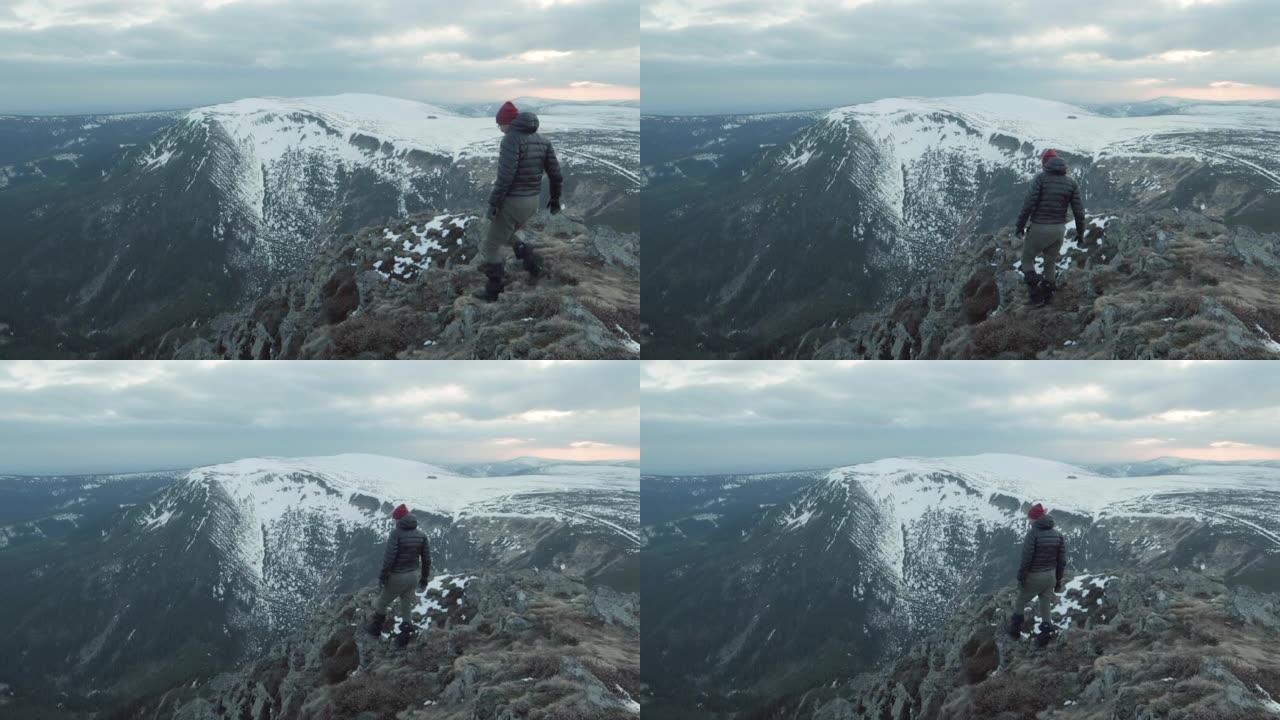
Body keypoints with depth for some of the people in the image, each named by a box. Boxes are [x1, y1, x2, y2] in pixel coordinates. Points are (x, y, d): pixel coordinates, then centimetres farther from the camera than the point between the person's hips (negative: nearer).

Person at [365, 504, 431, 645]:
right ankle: (406, 632, 21)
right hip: (413, 575, 5)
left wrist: (382, 576, -11)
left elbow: (389, 557, -22)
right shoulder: (421, 535, -1)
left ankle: (375, 628, 32)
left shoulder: (396, 533, -19)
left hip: (397, 576, -5)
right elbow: (427, 559, 3)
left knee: (382, 602, 16)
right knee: (407, 605, 20)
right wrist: (424, 579, 14)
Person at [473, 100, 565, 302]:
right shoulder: (542, 141, 5)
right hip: (533, 201, 8)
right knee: (506, 234, 31)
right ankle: (531, 261, 19)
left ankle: (494, 291, 15)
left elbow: (505, 175, -25)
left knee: (491, 246, 8)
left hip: (512, 202, -8)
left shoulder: (512, 139, -18)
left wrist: (493, 202, -19)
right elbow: (556, 173, 7)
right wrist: (555, 199, 20)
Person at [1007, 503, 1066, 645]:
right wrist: (1058, 580, 13)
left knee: (1020, 602, 16)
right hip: (1050, 575, 5)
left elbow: (1026, 558, -20)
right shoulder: (1057, 534, 0)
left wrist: (1020, 577, -10)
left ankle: (1015, 630, 25)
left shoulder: (1033, 533, -19)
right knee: (1046, 606, 16)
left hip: (1034, 576, -5)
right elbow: (1062, 560, 4)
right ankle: (1046, 632, 14)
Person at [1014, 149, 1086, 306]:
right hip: (1059, 229, 4)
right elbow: (1078, 210, 2)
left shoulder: (1042, 178, -11)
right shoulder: (1071, 182, 2)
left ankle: (1036, 294, 2)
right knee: (1051, 261, 24)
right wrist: (1080, 232, 13)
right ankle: (1048, 295, 28)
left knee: (1027, 259, 14)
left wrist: (1020, 225, -7)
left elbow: (1029, 203, -16)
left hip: (1039, 228, -4)